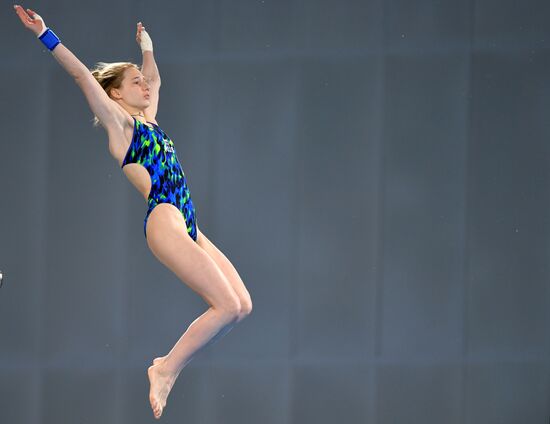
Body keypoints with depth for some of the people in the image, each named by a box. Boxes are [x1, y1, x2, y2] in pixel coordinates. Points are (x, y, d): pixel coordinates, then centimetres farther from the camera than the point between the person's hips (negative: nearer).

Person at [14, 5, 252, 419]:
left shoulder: (147, 119, 23)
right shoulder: (118, 123, 2)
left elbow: (154, 78, 41)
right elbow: (83, 75, -6)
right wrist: (45, 35, -10)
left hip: (188, 227, 9)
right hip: (164, 223, -9)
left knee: (242, 304, -1)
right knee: (228, 307, -17)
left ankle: (170, 365, 5)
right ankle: (166, 370, -6)